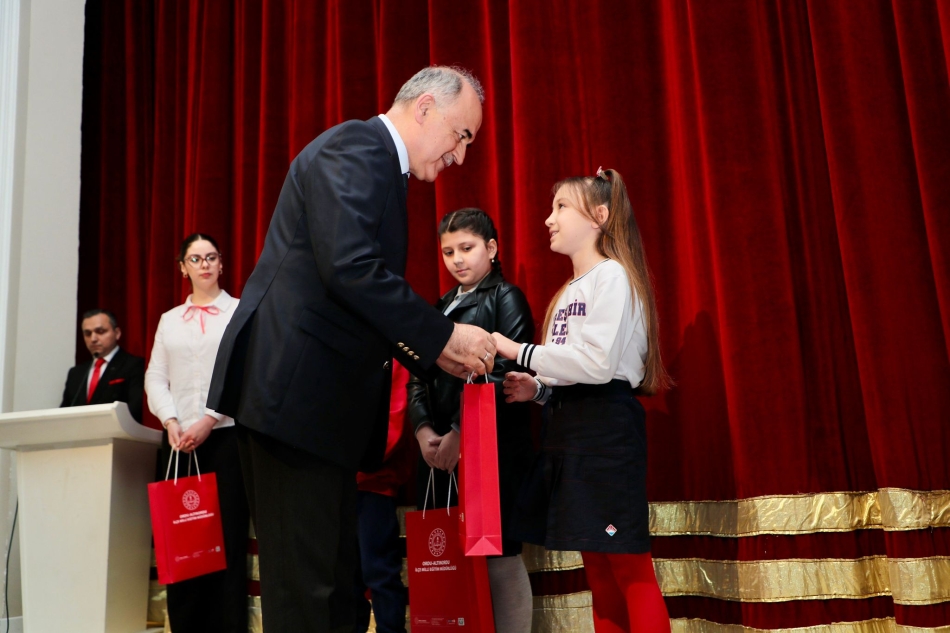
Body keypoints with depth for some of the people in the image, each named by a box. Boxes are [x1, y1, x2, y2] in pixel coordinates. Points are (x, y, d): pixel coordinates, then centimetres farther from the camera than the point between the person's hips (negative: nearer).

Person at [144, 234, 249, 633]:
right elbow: (155, 378, 10)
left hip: (227, 435, -3)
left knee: (227, 538, -4)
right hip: (178, 440, 3)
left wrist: (209, 420, -13)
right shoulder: (169, 320, 18)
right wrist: (171, 421, -7)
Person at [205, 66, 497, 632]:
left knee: (333, 579, 13)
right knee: (304, 584, -4)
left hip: (319, 395, 10)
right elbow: (349, 267, -23)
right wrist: (443, 336, -15)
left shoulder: (376, 162, 23)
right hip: (295, 390, -10)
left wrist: (436, 353, 15)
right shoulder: (356, 146, -8)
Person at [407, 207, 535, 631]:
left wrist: (461, 432, -17)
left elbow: (507, 374, -11)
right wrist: (423, 429, -5)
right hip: (438, 447, 6)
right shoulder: (440, 308, 20)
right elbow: (419, 375, 13)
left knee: (499, 556, -4)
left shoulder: (506, 298, 2)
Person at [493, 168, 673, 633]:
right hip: (566, 428, 9)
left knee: (629, 567, -6)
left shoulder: (612, 276, -8)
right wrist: (538, 388, 3)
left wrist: (520, 351, -14)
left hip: (606, 426, -9)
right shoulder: (569, 292, 19)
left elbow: (598, 362, -19)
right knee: (598, 571, 12)